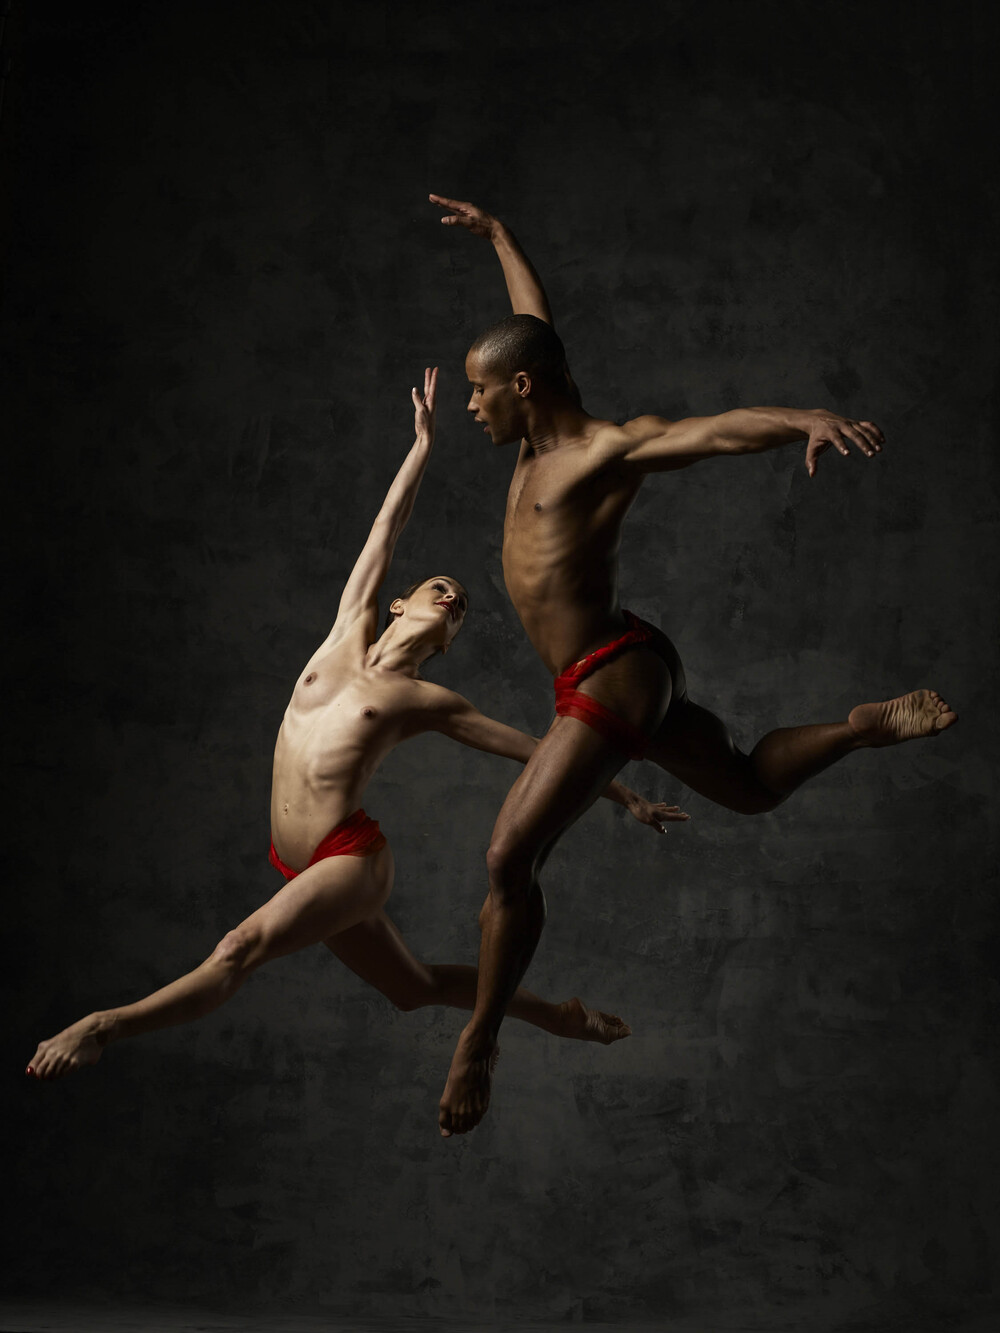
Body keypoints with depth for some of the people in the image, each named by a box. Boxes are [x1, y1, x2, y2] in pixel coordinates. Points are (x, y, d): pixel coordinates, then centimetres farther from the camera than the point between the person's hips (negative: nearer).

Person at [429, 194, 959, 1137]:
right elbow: (535, 329, 25)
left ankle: (477, 1046, -6)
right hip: (614, 676, 10)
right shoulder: (542, 441, 8)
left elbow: (718, 430, -32)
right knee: (748, 787, 24)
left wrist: (809, 420, -51)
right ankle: (874, 723, 27)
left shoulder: (609, 450, -16)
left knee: (509, 857, -12)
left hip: (611, 679, -10)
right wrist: (496, 237, 38)